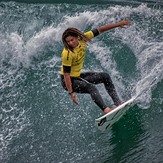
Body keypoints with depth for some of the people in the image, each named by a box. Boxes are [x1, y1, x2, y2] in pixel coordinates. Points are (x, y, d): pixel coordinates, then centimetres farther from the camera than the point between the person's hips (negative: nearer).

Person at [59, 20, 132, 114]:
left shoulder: (82, 39, -12)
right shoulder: (67, 54, -29)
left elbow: (100, 30, -4)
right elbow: (66, 74, -26)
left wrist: (118, 24, -5)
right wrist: (71, 92, -27)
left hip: (78, 76, 8)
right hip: (68, 80, -8)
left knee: (105, 76, 6)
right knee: (91, 87, -30)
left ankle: (118, 103, 4)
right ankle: (105, 109, -41)